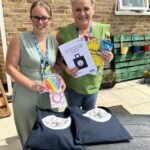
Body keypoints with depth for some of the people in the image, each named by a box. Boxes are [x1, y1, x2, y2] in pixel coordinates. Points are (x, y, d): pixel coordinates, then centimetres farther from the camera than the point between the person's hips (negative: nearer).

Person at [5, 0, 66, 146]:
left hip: (49, 94, 4)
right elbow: (10, 67, -11)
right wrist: (31, 84, -21)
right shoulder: (20, 39, -13)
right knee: (29, 134, 16)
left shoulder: (54, 41, 1)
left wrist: (59, 78, -7)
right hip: (26, 94, -3)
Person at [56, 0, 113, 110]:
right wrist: (65, 69, -24)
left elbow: (107, 55, 3)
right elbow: (58, 58, -6)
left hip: (93, 85, 2)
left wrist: (108, 59, -19)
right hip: (72, 86, -2)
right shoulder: (64, 32, -16)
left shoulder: (103, 30, -10)